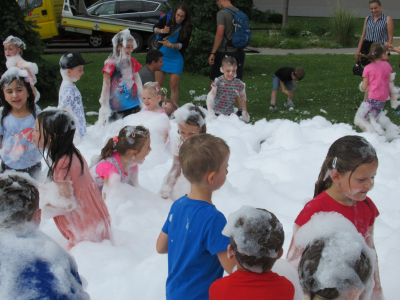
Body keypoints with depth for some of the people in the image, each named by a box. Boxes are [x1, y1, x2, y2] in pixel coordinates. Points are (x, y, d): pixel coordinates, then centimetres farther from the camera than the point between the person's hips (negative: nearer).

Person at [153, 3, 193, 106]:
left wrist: (171, 45, -26)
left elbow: (185, 44, -11)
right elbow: (155, 28, 8)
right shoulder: (167, 19, -8)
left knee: (174, 85, -4)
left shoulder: (188, 27, -11)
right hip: (162, 54, 2)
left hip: (176, 57, -2)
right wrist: (161, 31, -15)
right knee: (158, 84, 3)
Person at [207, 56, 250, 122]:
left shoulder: (239, 84, -7)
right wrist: (210, 111, -40)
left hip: (229, 114, 3)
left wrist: (245, 112, 12)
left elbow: (243, 97, 10)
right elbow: (211, 96, -27)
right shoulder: (218, 82, -17)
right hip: (216, 113, -3)